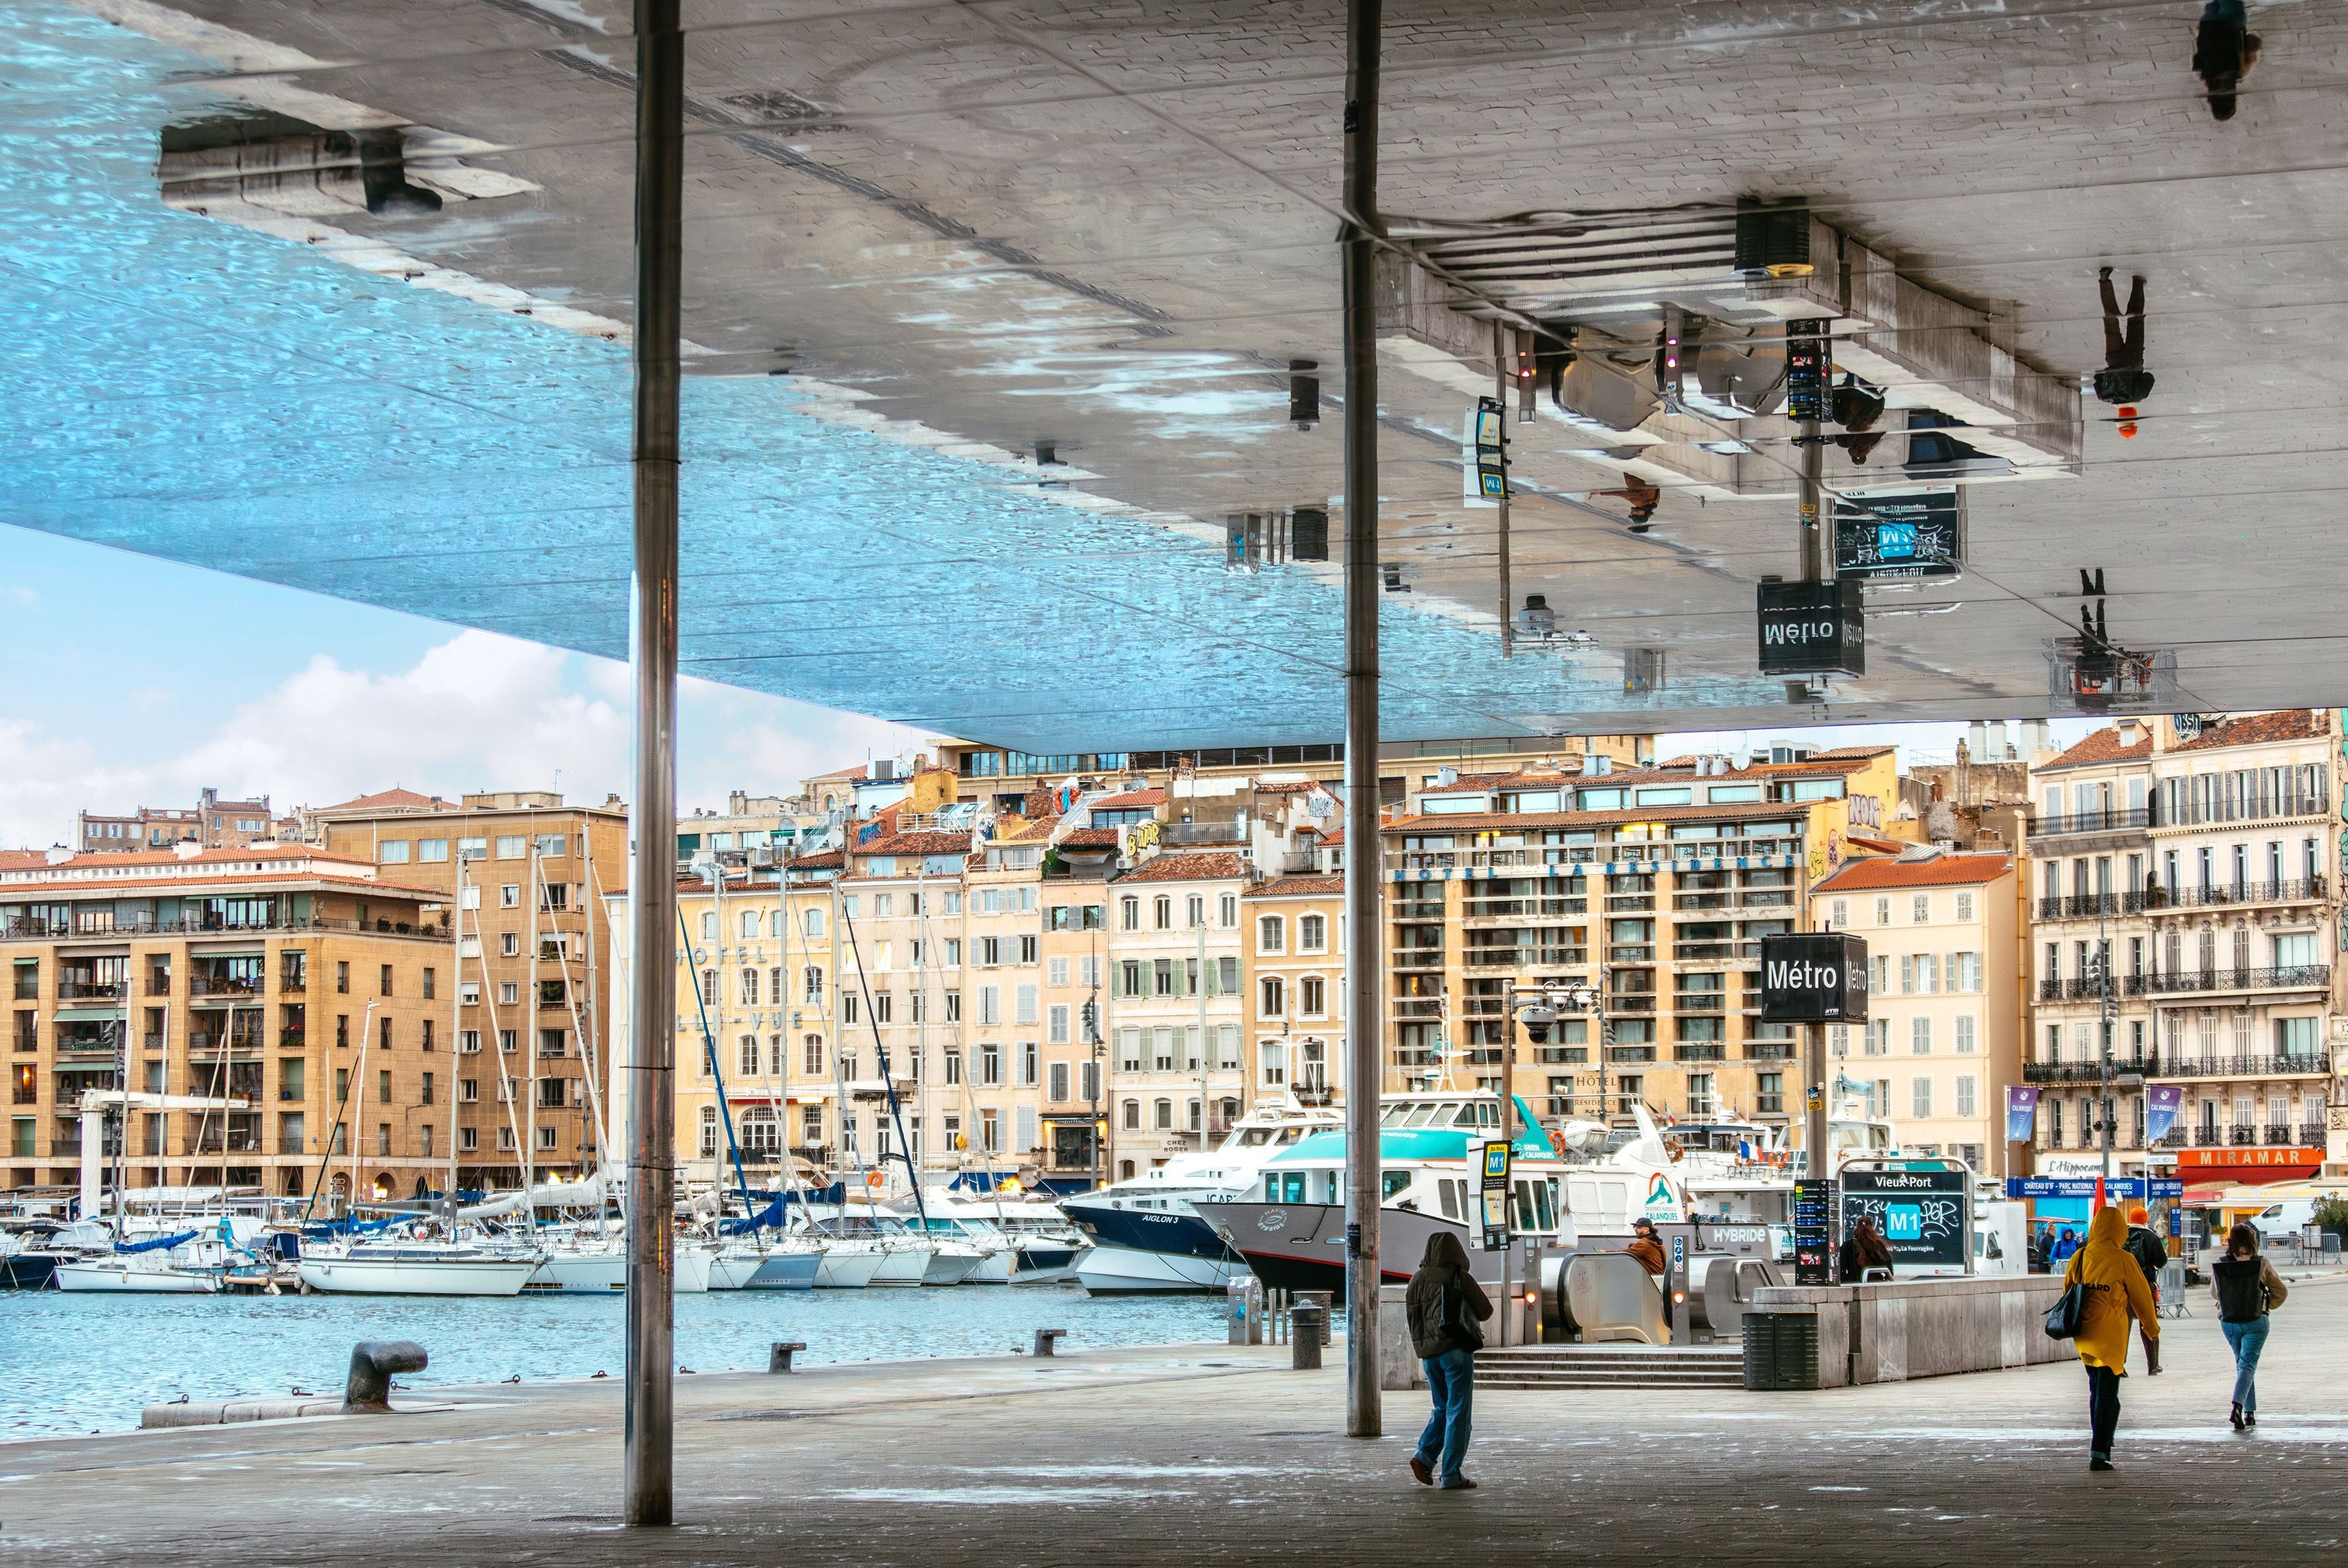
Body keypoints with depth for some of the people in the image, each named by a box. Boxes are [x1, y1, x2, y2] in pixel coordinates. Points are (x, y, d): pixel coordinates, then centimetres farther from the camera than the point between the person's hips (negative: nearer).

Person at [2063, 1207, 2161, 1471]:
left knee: (2096, 1389, 20)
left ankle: (2101, 1445, 26)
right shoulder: (2123, 1260, -10)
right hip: (2110, 1335, -5)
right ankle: (2099, 1453, -10)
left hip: (2083, 1335, 5)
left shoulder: (2079, 1258, 2)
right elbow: (2141, 1295, 0)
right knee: (2107, 1394, -3)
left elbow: (2068, 1292, 13)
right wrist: (2152, 1327, 16)